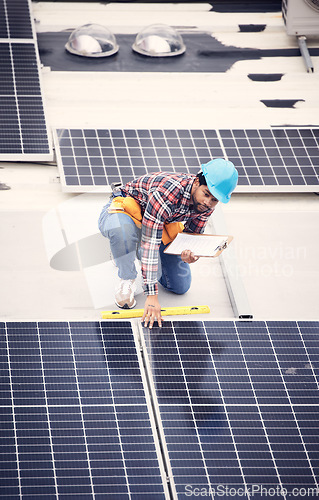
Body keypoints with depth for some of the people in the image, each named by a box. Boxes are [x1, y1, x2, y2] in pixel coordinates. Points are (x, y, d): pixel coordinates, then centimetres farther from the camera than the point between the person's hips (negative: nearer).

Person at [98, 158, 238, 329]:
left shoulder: (208, 204, -17)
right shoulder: (167, 193, -40)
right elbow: (150, 243, -41)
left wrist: (190, 254, -28)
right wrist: (151, 296, -44)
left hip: (158, 224, 7)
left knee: (181, 286, -1)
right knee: (123, 231, -45)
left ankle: (137, 251, 23)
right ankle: (127, 279, -17)